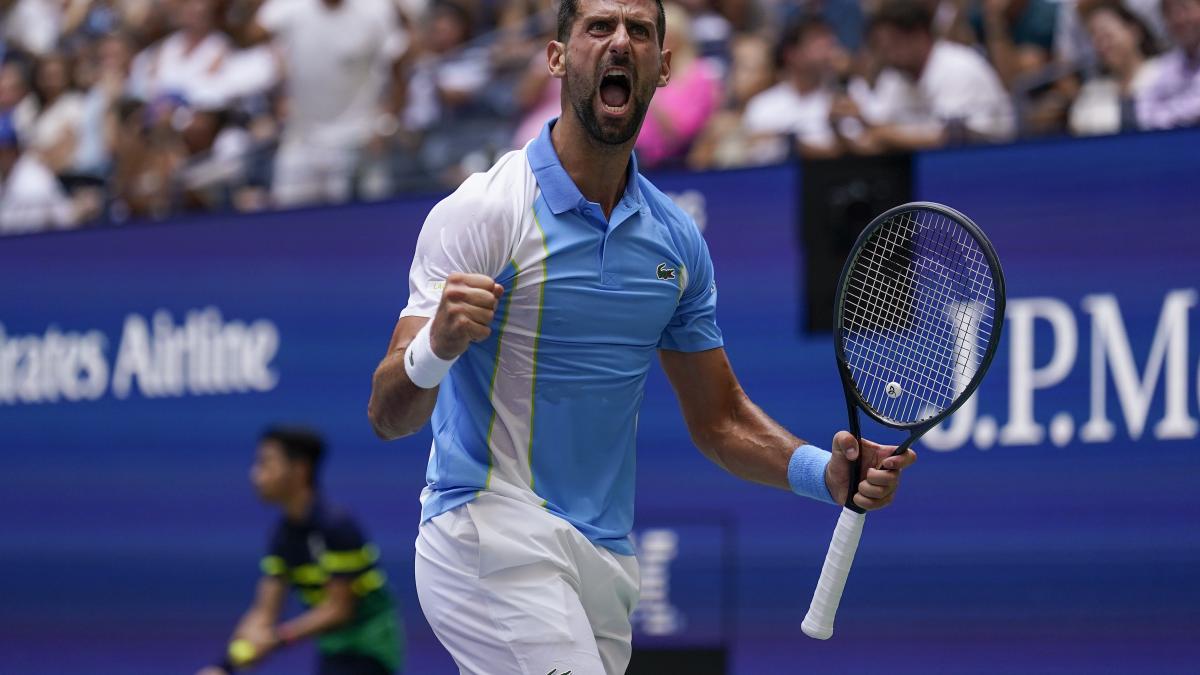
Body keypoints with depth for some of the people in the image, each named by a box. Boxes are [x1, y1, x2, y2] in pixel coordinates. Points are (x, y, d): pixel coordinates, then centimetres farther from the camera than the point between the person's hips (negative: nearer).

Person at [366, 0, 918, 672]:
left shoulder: (677, 238, 10)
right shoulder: (482, 212, -8)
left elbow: (718, 417, 17)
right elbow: (390, 416, -13)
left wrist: (826, 472, -1)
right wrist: (433, 351, -36)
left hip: (607, 560, 6)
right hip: (492, 534, -6)